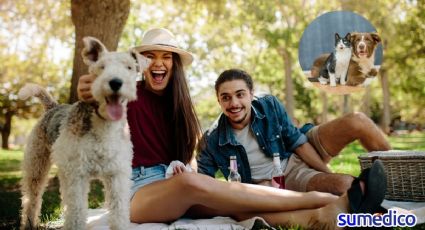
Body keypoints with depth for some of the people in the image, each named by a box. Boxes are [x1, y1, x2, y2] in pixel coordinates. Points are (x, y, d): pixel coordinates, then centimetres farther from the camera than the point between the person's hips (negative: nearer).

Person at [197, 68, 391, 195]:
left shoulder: (270, 106, -14)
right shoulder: (213, 141, -19)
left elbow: (298, 142, -8)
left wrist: (328, 172, -11)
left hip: (302, 153, 3)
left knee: (357, 122, -17)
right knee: (346, 184, -29)